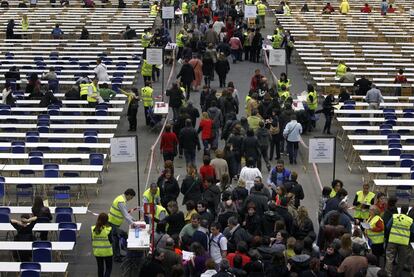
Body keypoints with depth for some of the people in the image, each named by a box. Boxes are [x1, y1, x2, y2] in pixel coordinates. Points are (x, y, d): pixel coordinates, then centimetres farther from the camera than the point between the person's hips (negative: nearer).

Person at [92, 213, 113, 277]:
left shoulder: (93, 229, -7)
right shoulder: (108, 229, -18)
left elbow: (92, 240, 0)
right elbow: (110, 241, -12)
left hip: (97, 252, 3)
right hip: (107, 252, -3)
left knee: (100, 267, 18)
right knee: (109, 267, 11)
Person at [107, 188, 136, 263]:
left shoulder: (121, 198, 10)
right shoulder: (121, 201, -23)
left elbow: (126, 212, 18)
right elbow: (125, 214, -25)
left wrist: (132, 219, 15)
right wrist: (131, 223, -22)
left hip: (115, 223, 10)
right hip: (113, 223, -10)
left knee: (116, 239, 19)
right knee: (115, 240, -1)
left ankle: (117, 255, 30)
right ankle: (116, 257, 8)